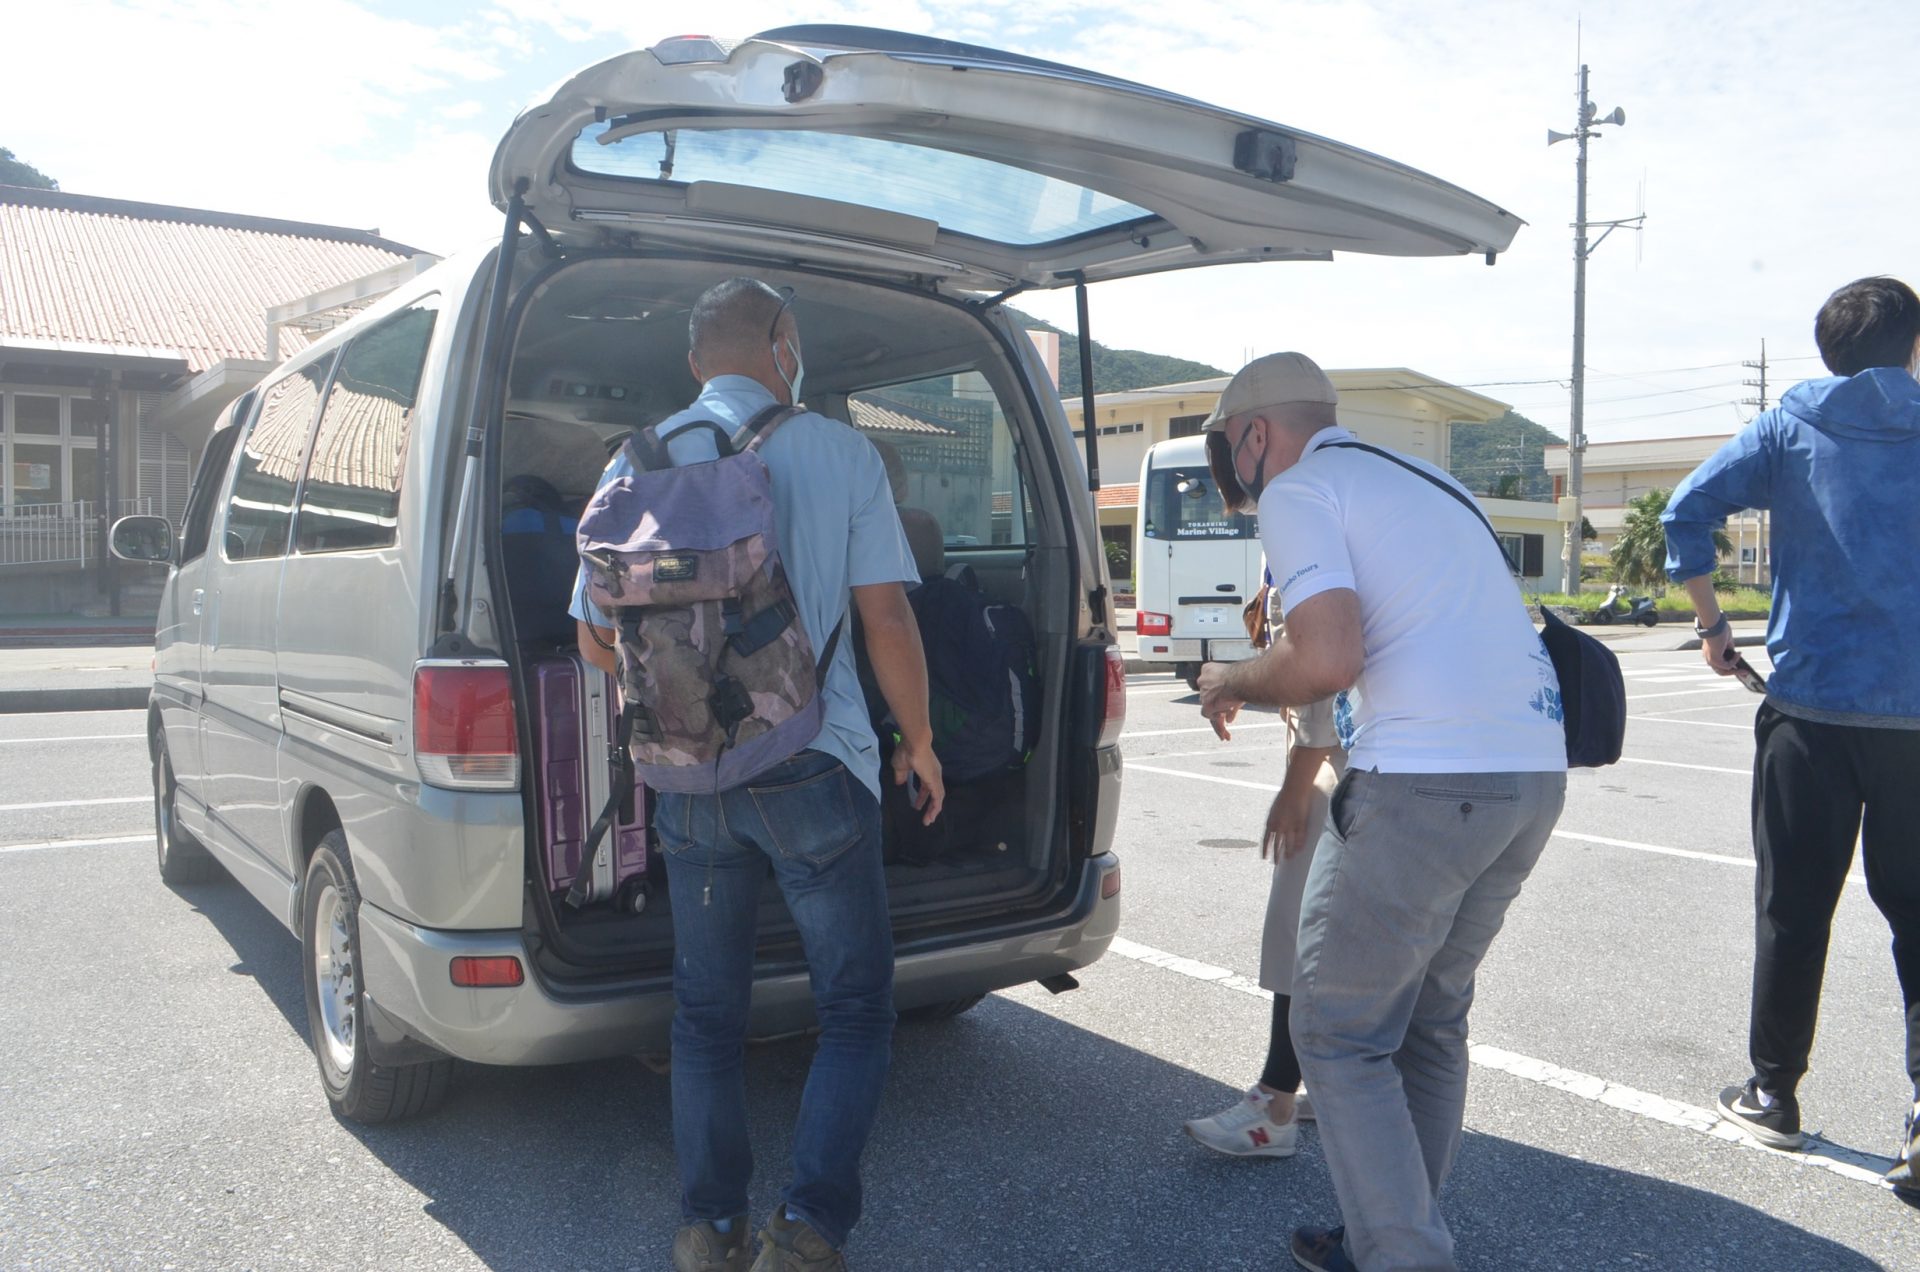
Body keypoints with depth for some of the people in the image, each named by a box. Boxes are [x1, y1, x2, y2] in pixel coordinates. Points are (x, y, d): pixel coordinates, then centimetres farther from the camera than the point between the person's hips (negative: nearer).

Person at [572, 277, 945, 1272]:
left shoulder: (637, 465, 5)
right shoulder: (838, 451, -3)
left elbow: (596, 638, 7)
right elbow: (886, 613, -7)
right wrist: (916, 738, 6)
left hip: (690, 780, 4)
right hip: (814, 774, -3)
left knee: (707, 1013, 17)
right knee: (856, 1011, 10)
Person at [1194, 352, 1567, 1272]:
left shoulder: (1299, 489, -3)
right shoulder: (1420, 480, 24)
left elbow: (1326, 660, -17)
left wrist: (1230, 684, 3)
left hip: (1426, 781, -9)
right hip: (1535, 774, 9)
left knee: (1341, 1034, 4)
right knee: (1428, 1022, 20)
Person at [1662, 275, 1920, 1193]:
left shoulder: (1793, 425, 3)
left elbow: (1686, 512, -6)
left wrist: (1710, 625, 2)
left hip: (1811, 703, -1)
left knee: (1793, 903, 8)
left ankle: (1774, 1092, 19)